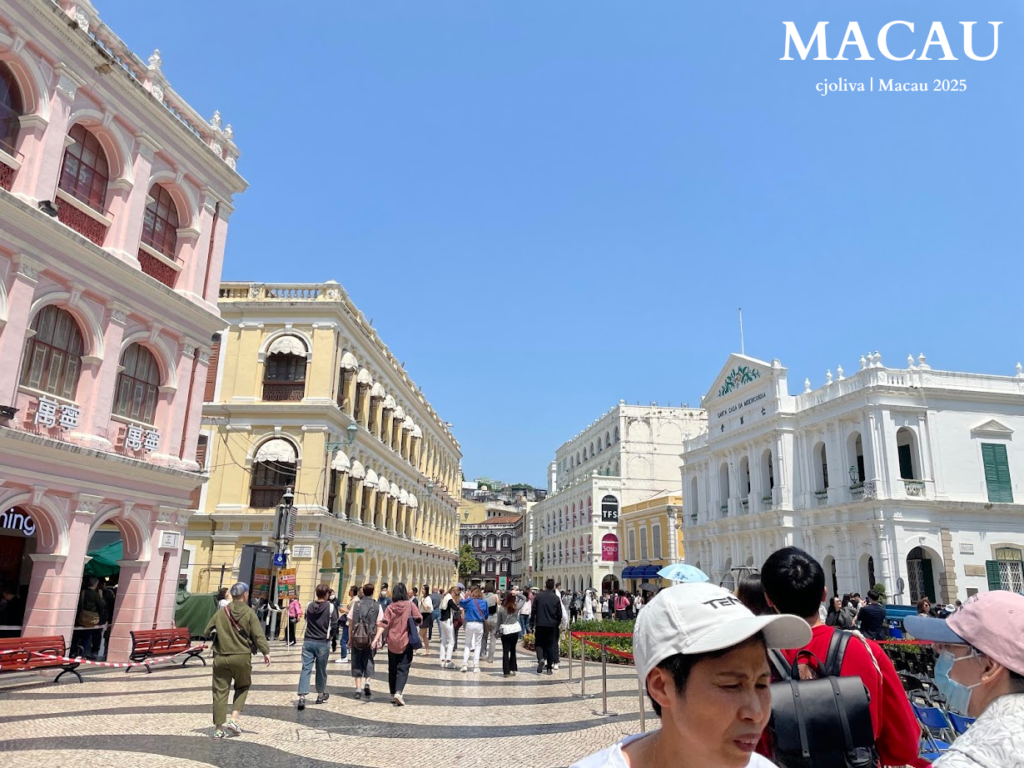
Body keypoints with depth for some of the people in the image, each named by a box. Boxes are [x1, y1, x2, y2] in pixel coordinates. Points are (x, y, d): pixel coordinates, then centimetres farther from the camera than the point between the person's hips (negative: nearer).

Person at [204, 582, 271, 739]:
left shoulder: (221, 612, 3)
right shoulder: (249, 612, -6)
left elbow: (206, 632, 11)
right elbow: (258, 635, -12)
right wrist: (266, 652, -8)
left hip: (221, 657, 2)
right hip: (242, 657, -2)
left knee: (220, 691, 8)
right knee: (242, 687, 19)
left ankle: (219, 728, 10)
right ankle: (234, 719, 6)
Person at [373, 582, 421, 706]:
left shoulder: (390, 607, -1)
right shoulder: (410, 605, -5)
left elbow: (383, 624, -10)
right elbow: (418, 619, -8)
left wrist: (377, 638, -14)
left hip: (392, 642, 2)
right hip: (406, 642, -2)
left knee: (392, 669, 15)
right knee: (403, 669, 0)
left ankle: (393, 695, 22)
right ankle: (398, 692, -19)